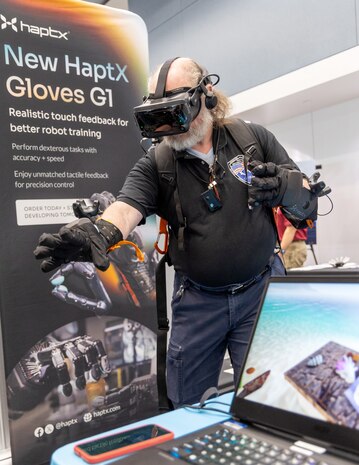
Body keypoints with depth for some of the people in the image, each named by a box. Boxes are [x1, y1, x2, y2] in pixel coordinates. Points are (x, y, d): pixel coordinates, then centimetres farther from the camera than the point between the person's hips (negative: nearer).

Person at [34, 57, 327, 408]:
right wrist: (100, 231, -44)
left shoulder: (254, 138, -1)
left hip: (260, 291, 0)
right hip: (196, 299, 1)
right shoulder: (155, 163, -2)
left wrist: (285, 187, -20)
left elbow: (308, 204, 3)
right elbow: (129, 205, -21)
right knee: (188, 408, 11)